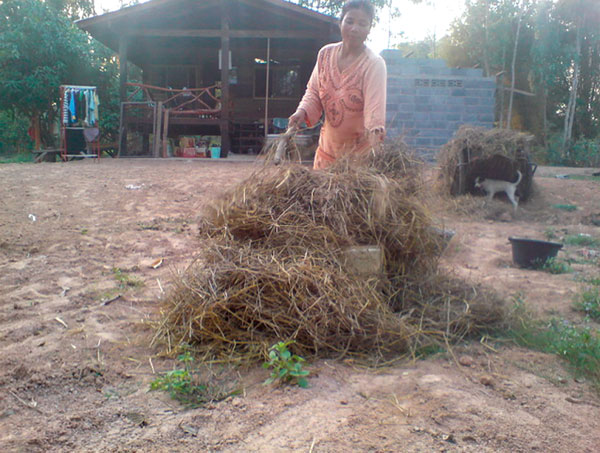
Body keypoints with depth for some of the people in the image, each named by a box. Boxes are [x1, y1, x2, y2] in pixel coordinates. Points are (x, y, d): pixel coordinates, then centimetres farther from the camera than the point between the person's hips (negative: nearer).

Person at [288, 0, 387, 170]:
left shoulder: (374, 64, -16)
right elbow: (314, 91, 10)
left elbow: (375, 107, -26)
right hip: (328, 147, 5)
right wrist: (303, 111, -10)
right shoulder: (326, 54, 0)